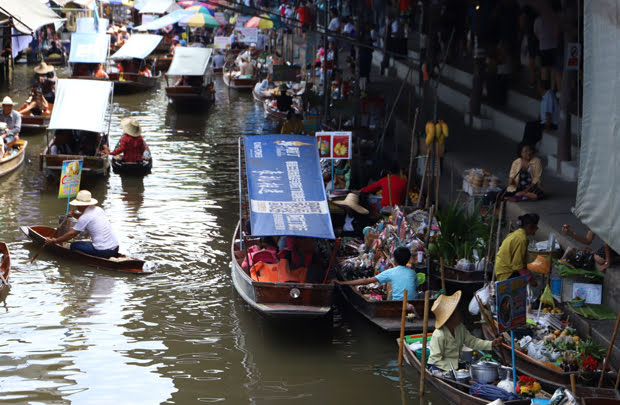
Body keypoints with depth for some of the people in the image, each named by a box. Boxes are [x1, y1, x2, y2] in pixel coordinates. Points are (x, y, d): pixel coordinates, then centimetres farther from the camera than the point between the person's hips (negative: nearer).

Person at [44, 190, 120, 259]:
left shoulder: (85, 218, -11)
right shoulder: (98, 209, 11)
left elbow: (72, 234, -5)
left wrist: (54, 241, 4)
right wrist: (74, 214, 11)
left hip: (102, 252, -8)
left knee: (73, 246, 3)